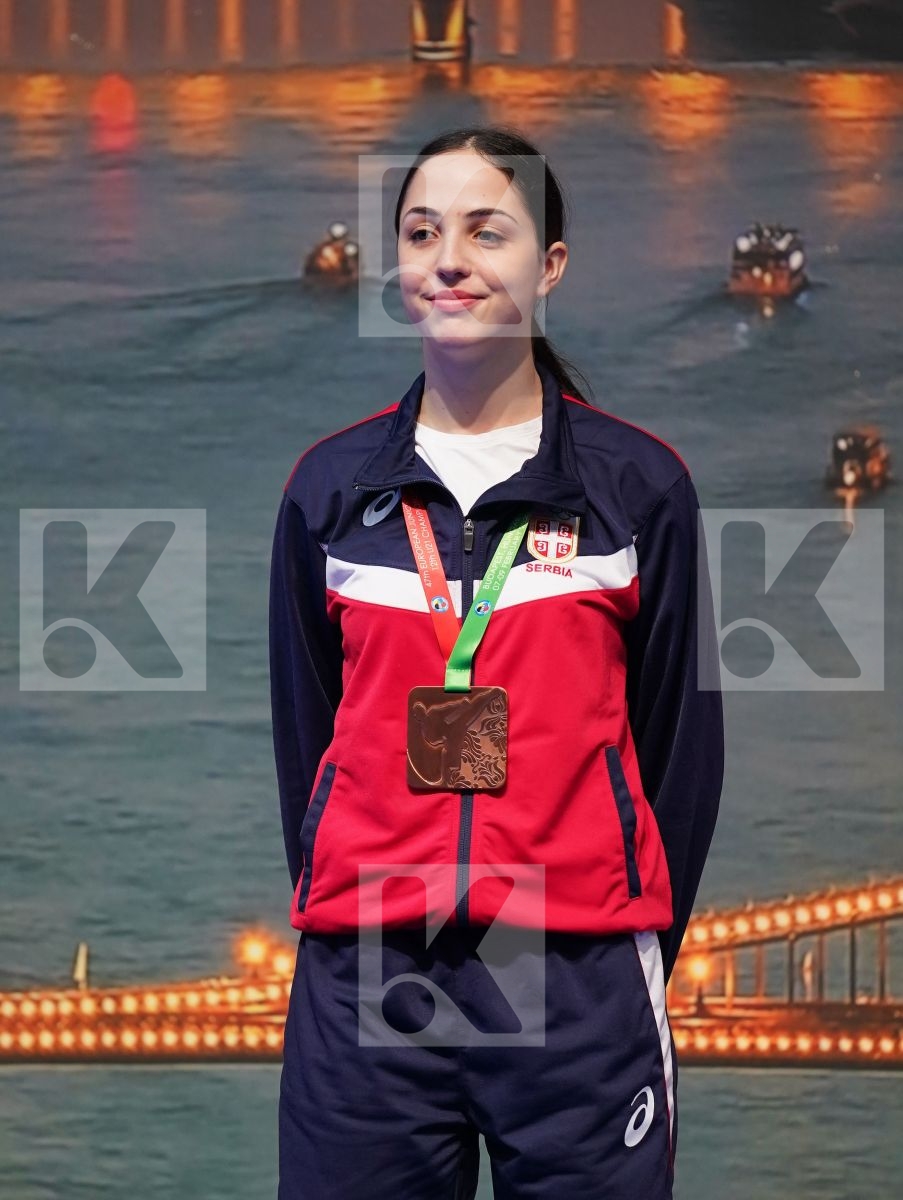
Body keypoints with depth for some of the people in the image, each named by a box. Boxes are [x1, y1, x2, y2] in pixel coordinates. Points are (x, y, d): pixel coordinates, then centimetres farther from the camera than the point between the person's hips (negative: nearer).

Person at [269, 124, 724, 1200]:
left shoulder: (640, 481, 3)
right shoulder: (331, 484, 9)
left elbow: (681, 738, 6)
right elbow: (304, 727, 14)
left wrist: (638, 959, 5)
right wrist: (343, 927, 10)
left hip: (581, 980, -1)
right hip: (362, 980, 2)